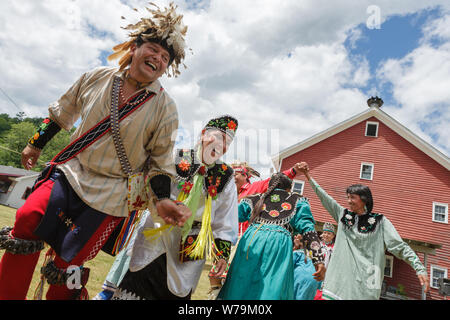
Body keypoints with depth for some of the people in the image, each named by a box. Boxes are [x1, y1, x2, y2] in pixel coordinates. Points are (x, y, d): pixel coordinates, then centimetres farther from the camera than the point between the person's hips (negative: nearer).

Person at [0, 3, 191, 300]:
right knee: (26, 221, -10)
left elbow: (160, 158, -4)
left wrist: (162, 198, -15)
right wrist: (36, 144, 22)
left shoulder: (165, 108, -10)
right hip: (70, 173, 4)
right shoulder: (97, 78, 0)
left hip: (111, 193, -3)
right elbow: (63, 112, 15)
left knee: (68, 263, -2)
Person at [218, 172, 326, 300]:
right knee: (273, 289, 1)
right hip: (280, 244, -2)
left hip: (251, 239, 2)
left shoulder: (254, 199, 26)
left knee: (240, 287, 8)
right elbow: (307, 228, 8)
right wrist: (319, 260, 2)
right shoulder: (297, 200, 22)